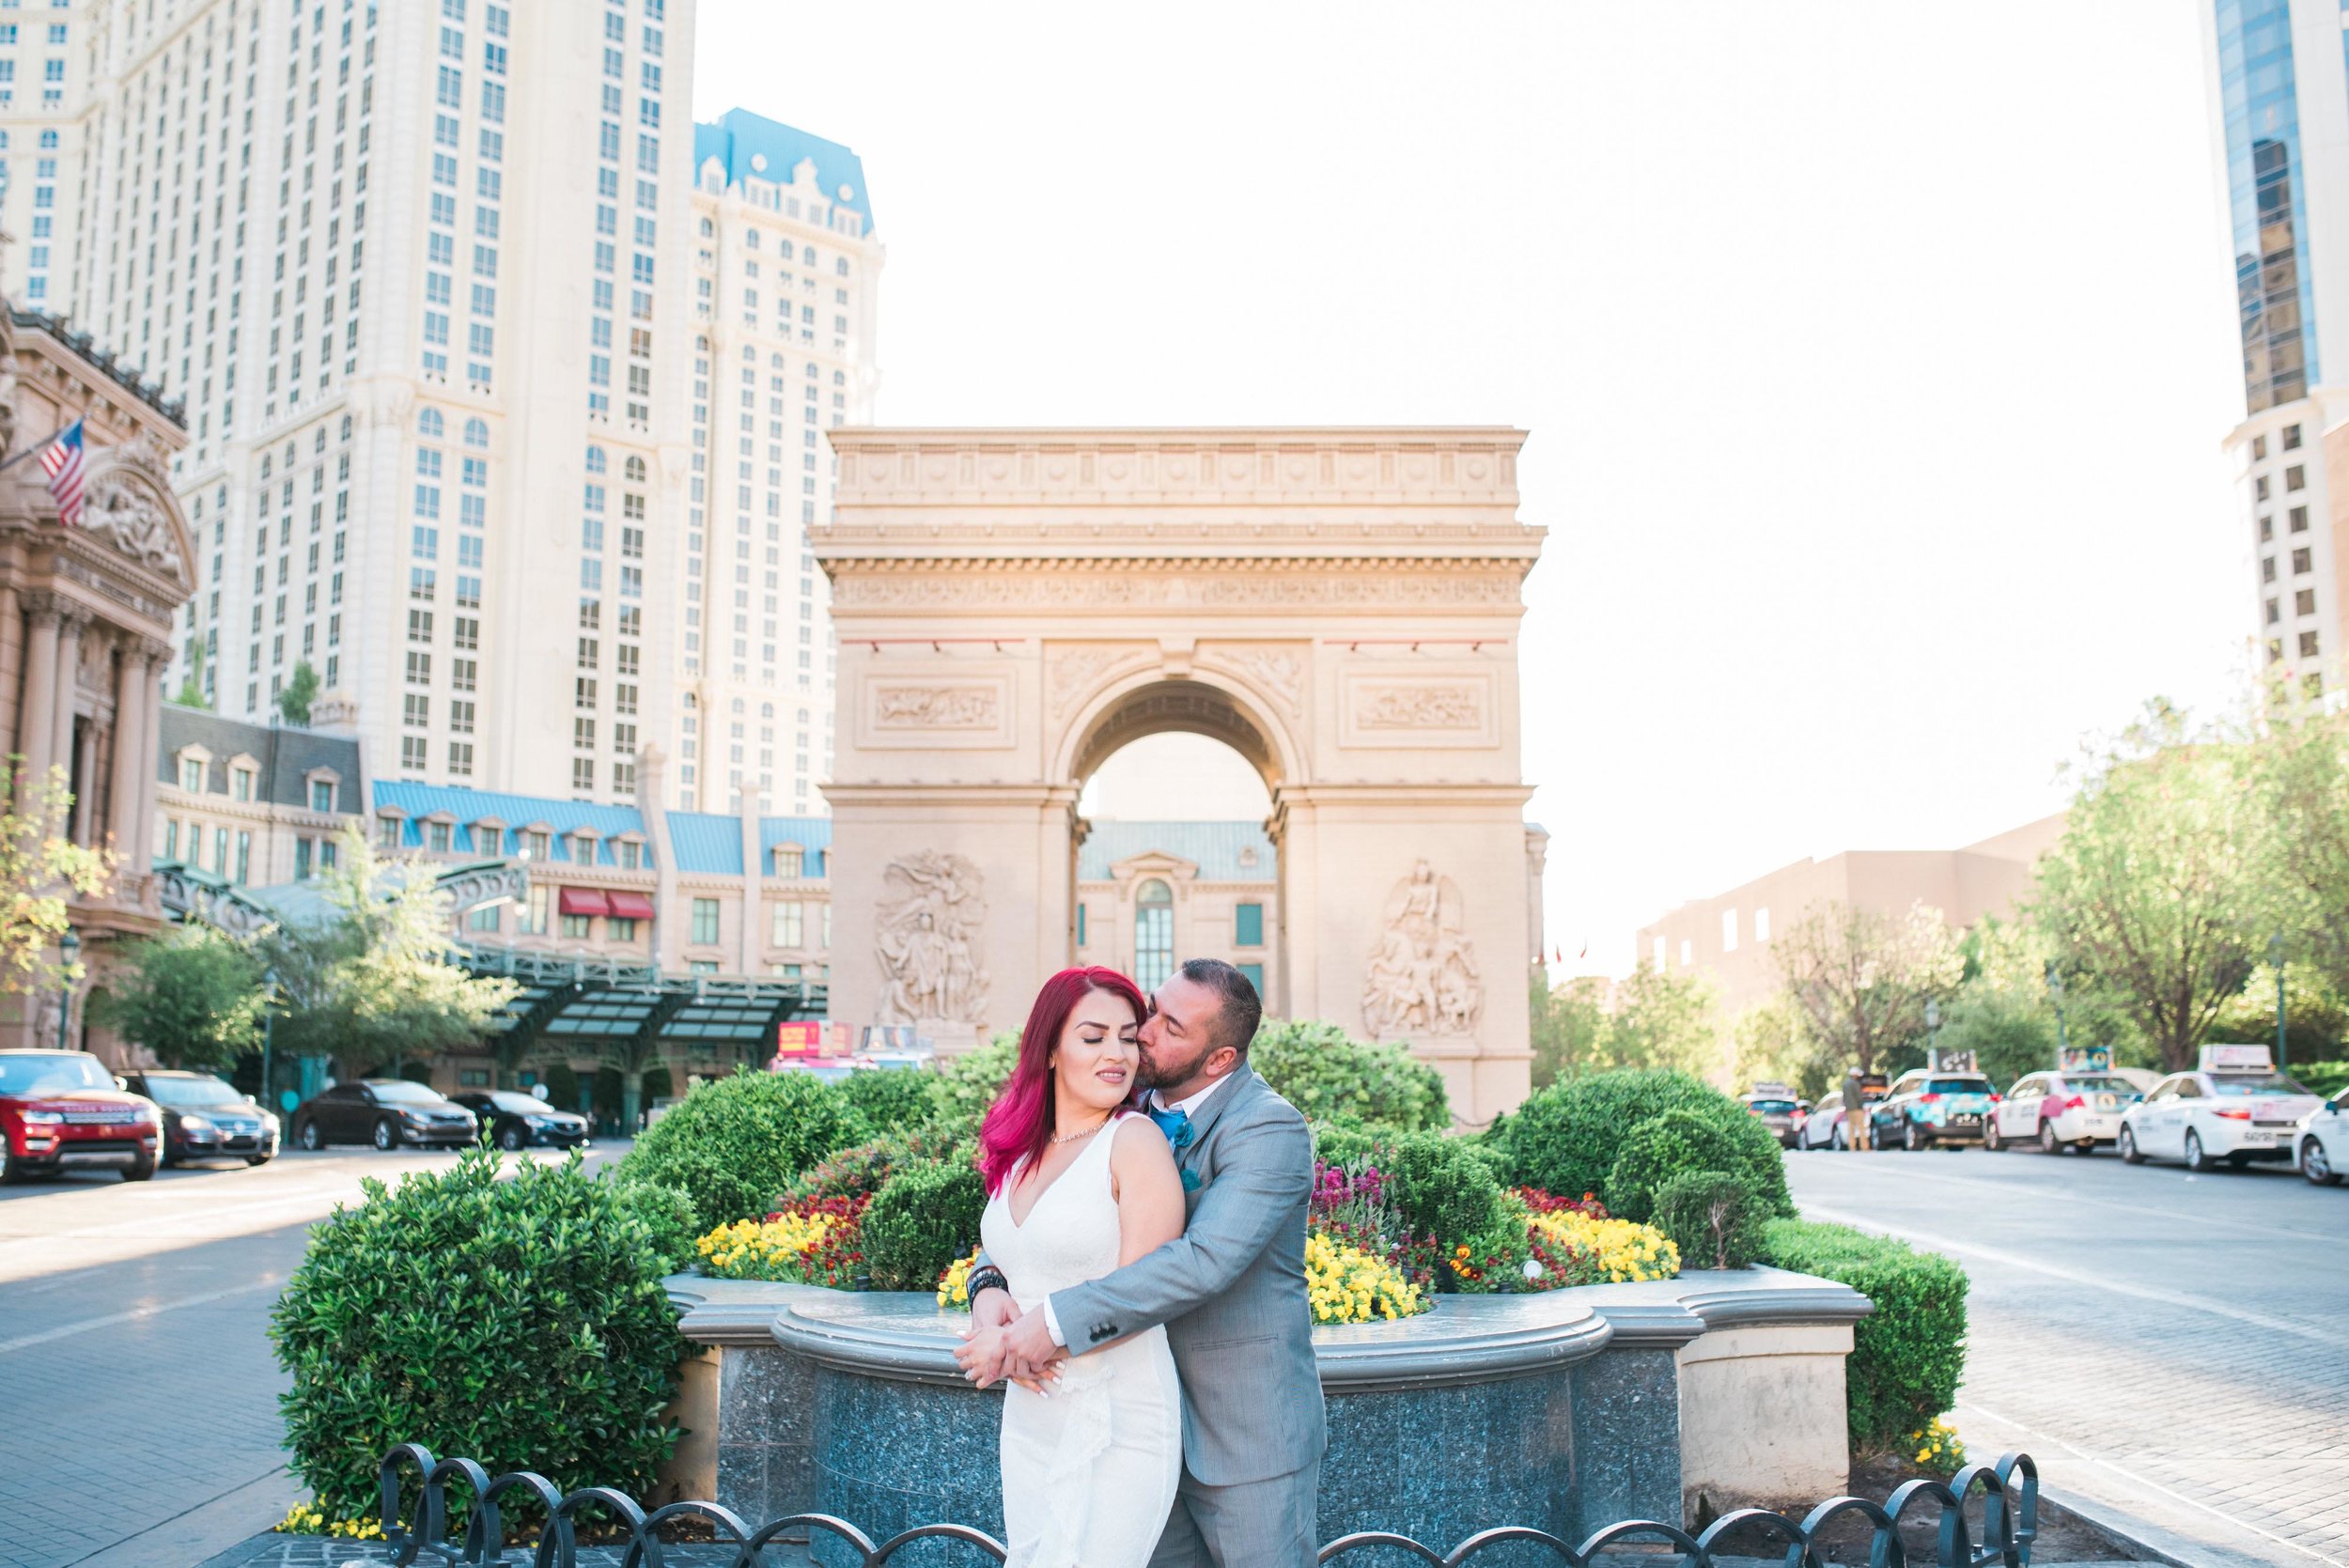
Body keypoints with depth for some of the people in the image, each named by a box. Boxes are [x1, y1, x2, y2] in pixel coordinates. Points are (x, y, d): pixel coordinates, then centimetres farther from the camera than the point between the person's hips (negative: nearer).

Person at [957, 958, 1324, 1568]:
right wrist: (990, 1286, -17)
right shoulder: (1133, 1109, 3)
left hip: (1247, 1437, -6)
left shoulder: (1270, 1128, -19)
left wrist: (1054, 1323, -33)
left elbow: (1206, 1260, -32)